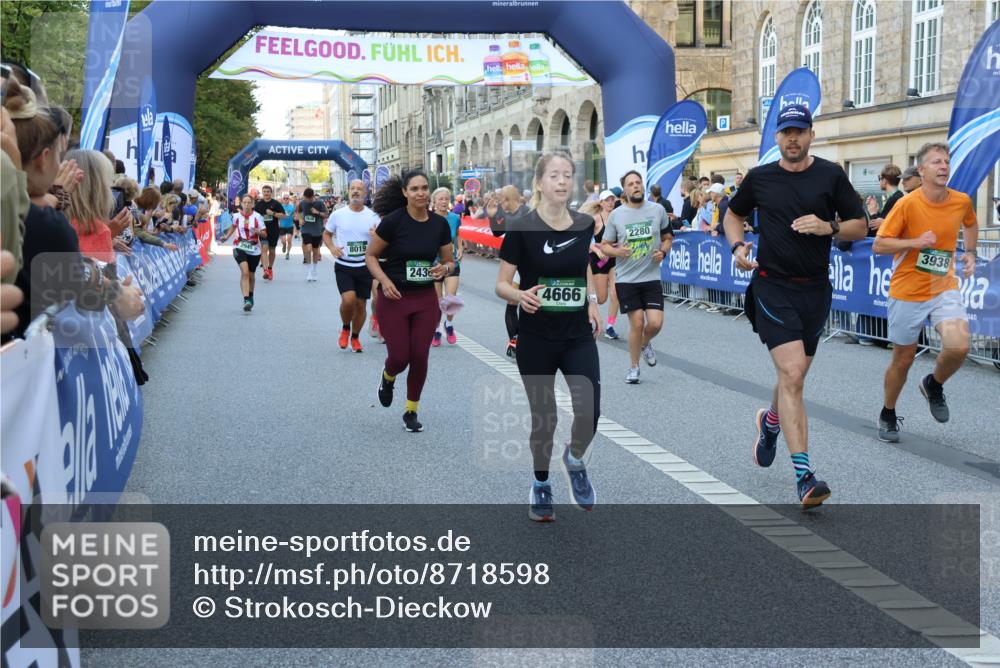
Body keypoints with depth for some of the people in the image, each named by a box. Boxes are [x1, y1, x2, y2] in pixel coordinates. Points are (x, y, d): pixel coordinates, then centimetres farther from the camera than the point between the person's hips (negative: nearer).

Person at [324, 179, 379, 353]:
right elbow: (326, 234, 13)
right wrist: (332, 247, -7)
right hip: (343, 266, -2)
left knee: (361, 304, 7)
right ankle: (345, 328, 10)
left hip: (364, 266, 2)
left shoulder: (373, 217, 1)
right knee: (348, 299, -20)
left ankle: (355, 337, 28)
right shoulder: (338, 215, 0)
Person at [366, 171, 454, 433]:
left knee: (420, 356, 2)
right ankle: (387, 379, 35)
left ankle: (411, 412, 20)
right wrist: (384, 280, -19)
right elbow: (371, 256, -4)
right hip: (394, 297, -3)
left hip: (426, 299, 3)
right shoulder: (393, 221, -12)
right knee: (399, 357, -4)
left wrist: (444, 269, -13)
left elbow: (449, 261, 10)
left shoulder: (440, 224, -1)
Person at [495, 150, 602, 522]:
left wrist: (592, 300, 10)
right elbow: (501, 285, -9)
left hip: (579, 336, 3)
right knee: (543, 417, 7)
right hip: (536, 339, -2)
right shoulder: (522, 229, -12)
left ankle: (575, 460, 21)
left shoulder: (585, 225, 0)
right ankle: (541, 486, 31)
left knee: (589, 413, -12)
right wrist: (521, 296, -30)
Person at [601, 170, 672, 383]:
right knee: (636, 323, -2)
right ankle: (634, 368, 17)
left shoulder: (658, 210, 1)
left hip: (652, 277, 1)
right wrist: (617, 251, -16)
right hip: (626, 279, -1)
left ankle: (645, 344, 29)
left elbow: (667, 238, 13)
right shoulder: (616, 215, 0)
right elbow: (604, 245, 6)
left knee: (655, 323, -8)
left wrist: (663, 252, -8)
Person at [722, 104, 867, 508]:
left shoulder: (831, 175, 2)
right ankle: (804, 475, -18)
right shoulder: (759, 178, 3)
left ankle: (770, 422, 49)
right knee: (792, 374, -16)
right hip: (773, 288, -2)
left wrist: (829, 227, -15)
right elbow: (733, 214, 20)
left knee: (793, 377, 14)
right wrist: (737, 246, 1)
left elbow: (859, 227, 5)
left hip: (815, 290, 2)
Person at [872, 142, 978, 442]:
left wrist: (970, 252, 8)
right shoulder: (907, 204, -15)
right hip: (907, 292, -2)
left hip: (944, 288, 2)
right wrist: (915, 242, -24)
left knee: (958, 346, -22)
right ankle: (888, 415, 33)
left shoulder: (962, 201, -3)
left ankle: (934, 385, 11)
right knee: (903, 359, 8)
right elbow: (878, 245, -12)